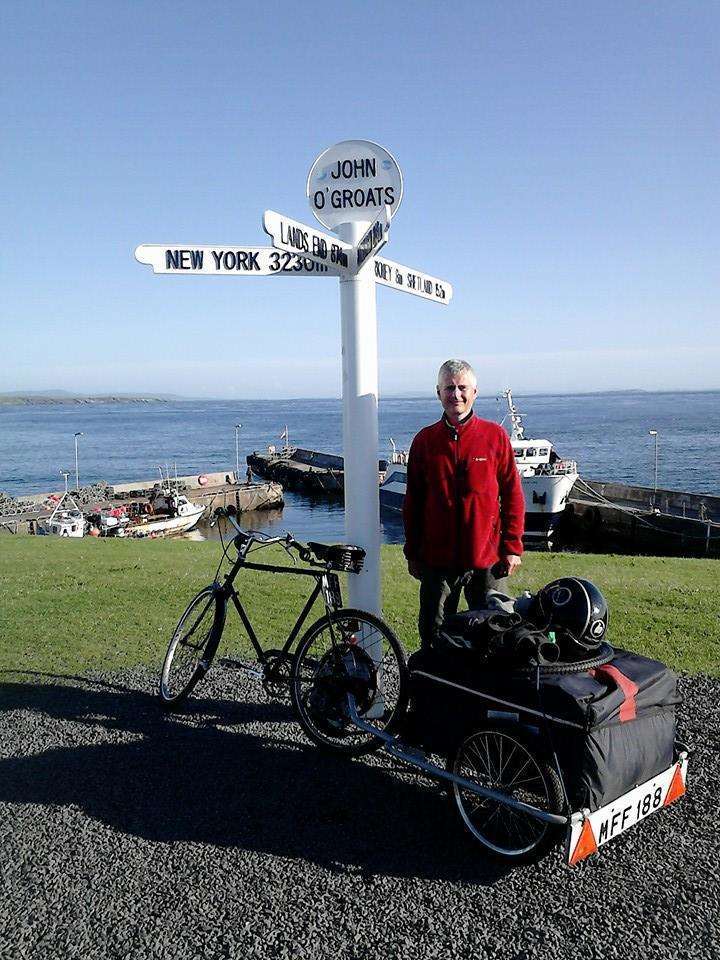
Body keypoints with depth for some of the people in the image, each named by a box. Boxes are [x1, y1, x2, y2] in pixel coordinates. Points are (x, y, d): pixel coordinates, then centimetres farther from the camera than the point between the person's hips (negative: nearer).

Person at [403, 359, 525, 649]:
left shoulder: (495, 436, 0)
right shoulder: (424, 440, 4)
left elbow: (512, 494, 2)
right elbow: (413, 500, 8)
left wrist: (513, 547, -2)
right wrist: (412, 553, 7)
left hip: (487, 559, -1)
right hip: (437, 560, 1)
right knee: (434, 636, 10)